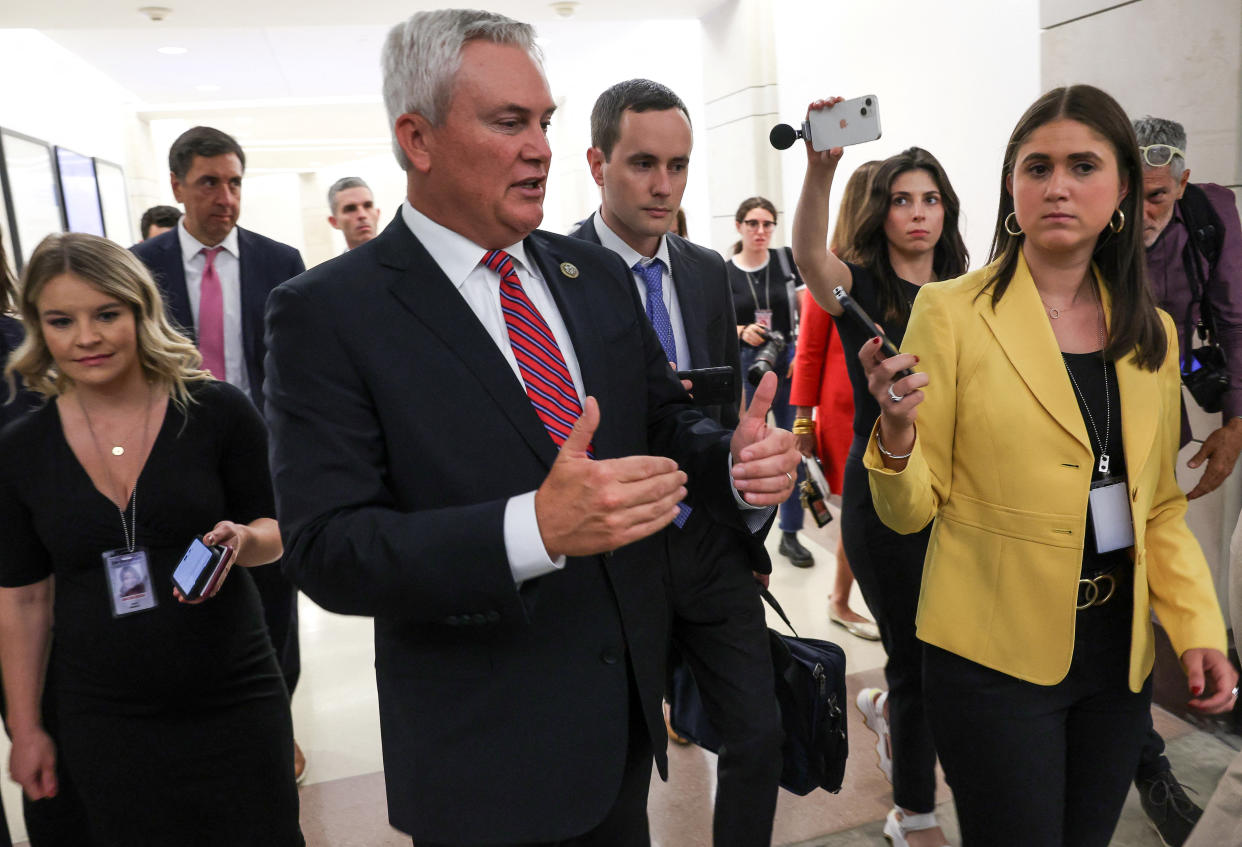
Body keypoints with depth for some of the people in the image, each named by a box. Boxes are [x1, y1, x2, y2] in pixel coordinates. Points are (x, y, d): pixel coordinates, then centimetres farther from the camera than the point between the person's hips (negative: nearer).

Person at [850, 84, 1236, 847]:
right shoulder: (950, 312, -10)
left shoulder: (1153, 333, 5)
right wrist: (896, 433, -29)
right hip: (995, 654, -5)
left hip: (1119, 652, 6)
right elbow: (911, 512, -10)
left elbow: (1159, 504, 12)